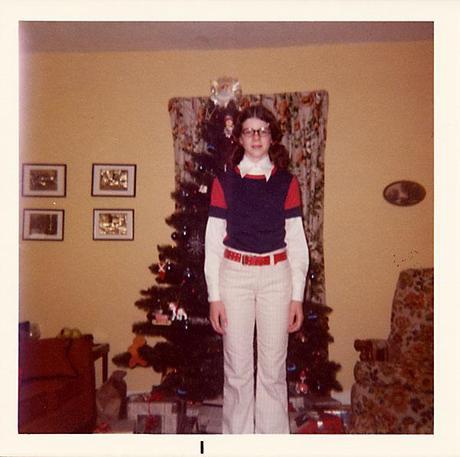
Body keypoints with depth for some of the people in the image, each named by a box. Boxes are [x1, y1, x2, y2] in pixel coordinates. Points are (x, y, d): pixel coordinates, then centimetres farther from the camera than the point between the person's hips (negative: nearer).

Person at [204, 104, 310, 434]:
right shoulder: (224, 182, 2)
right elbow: (213, 241, 1)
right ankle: (237, 434, 22)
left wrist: (297, 296, 0)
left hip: (276, 276, 1)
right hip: (234, 274, 0)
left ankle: (273, 433, 22)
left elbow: (296, 241, 4)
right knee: (237, 367, 6)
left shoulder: (286, 183, 4)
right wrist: (214, 296, -3)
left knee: (273, 367, 6)